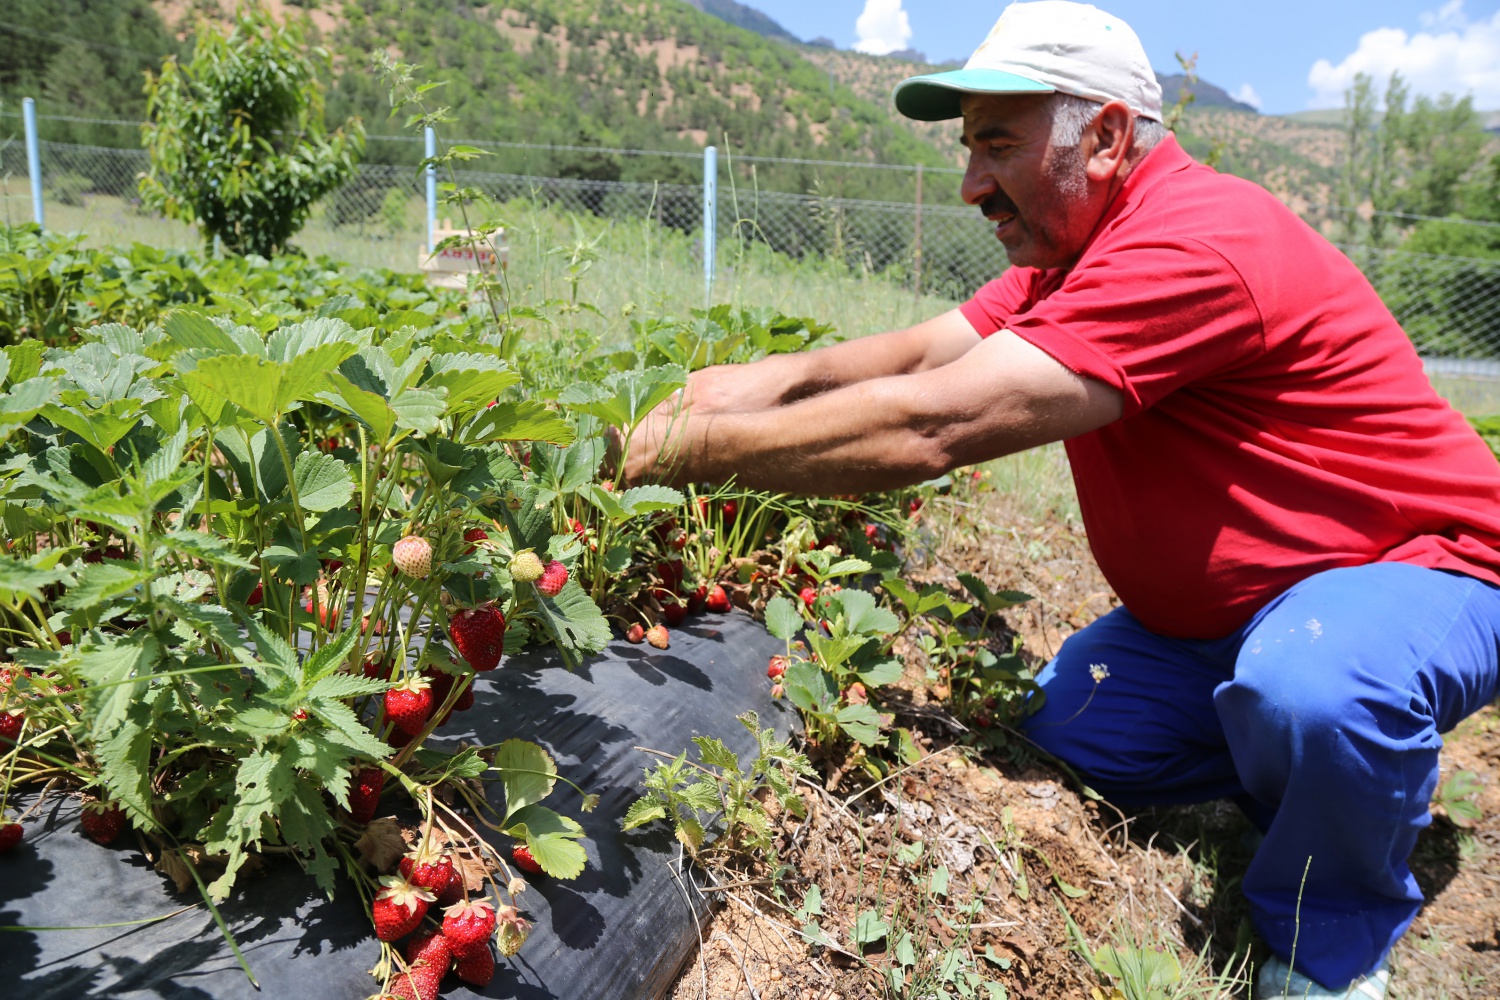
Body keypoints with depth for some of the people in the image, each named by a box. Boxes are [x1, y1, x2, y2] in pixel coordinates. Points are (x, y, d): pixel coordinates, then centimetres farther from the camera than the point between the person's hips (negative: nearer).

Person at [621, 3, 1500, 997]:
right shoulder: (1079, 245, 4)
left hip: (1418, 568, -8)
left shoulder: (1196, 246, -30)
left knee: (1310, 690, -39)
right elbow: (933, 350, -5)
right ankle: (1338, 773, 18)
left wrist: (691, 447, -29)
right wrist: (783, 375, -22)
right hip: (1214, 613, 9)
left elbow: (932, 427, -36)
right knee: (1055, 732, -3)